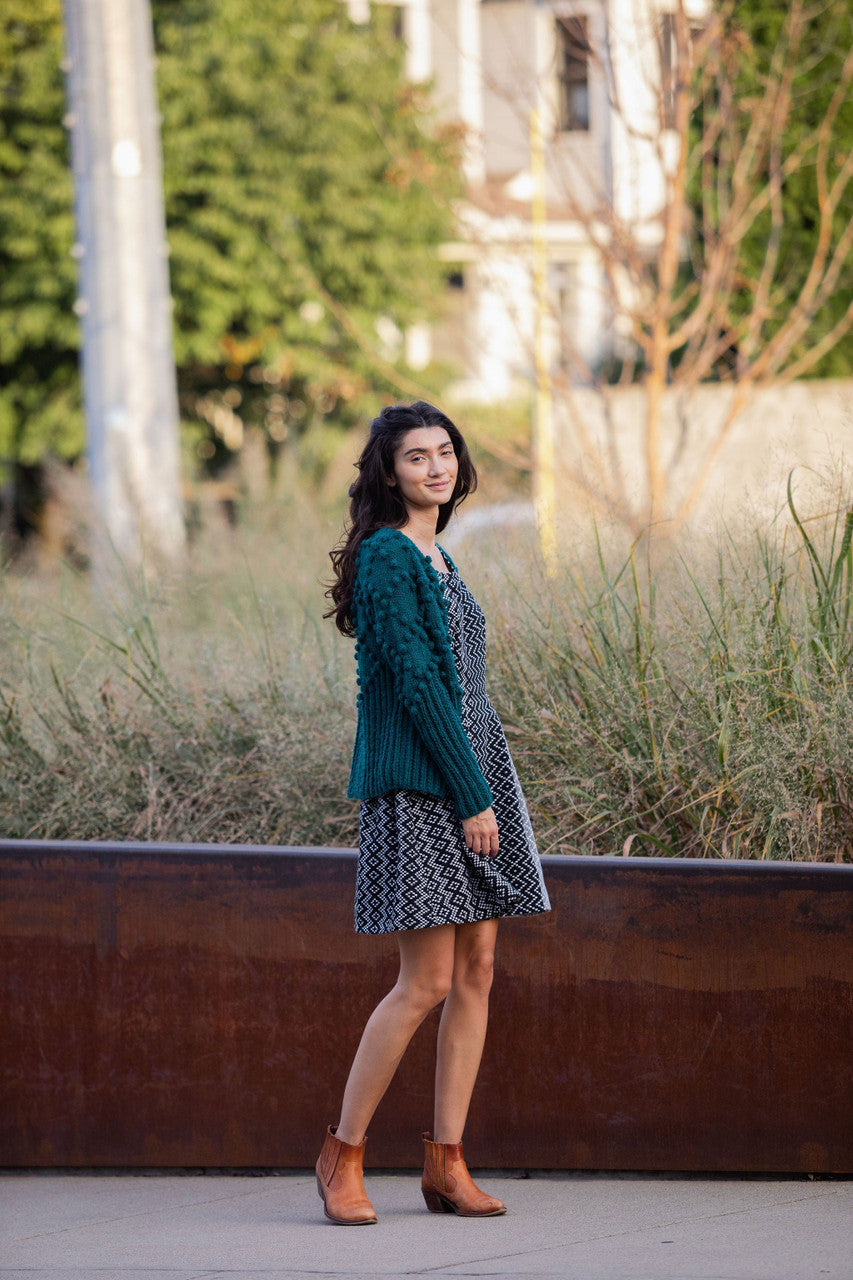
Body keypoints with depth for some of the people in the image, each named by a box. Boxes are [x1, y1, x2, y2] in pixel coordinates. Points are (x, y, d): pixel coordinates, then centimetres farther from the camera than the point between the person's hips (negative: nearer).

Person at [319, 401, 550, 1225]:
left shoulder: (433, 560, 18)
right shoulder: (385, 556, -11)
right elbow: (416, 683, -16)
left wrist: (486, 789, 18)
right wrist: (471, 795, -18)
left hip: (476, 769, 9)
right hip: (417, 785, -9)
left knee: (477, 971, 4)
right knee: (428, 981, -11)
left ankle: (446, 1163, 6)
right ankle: (342, 1155, -1)